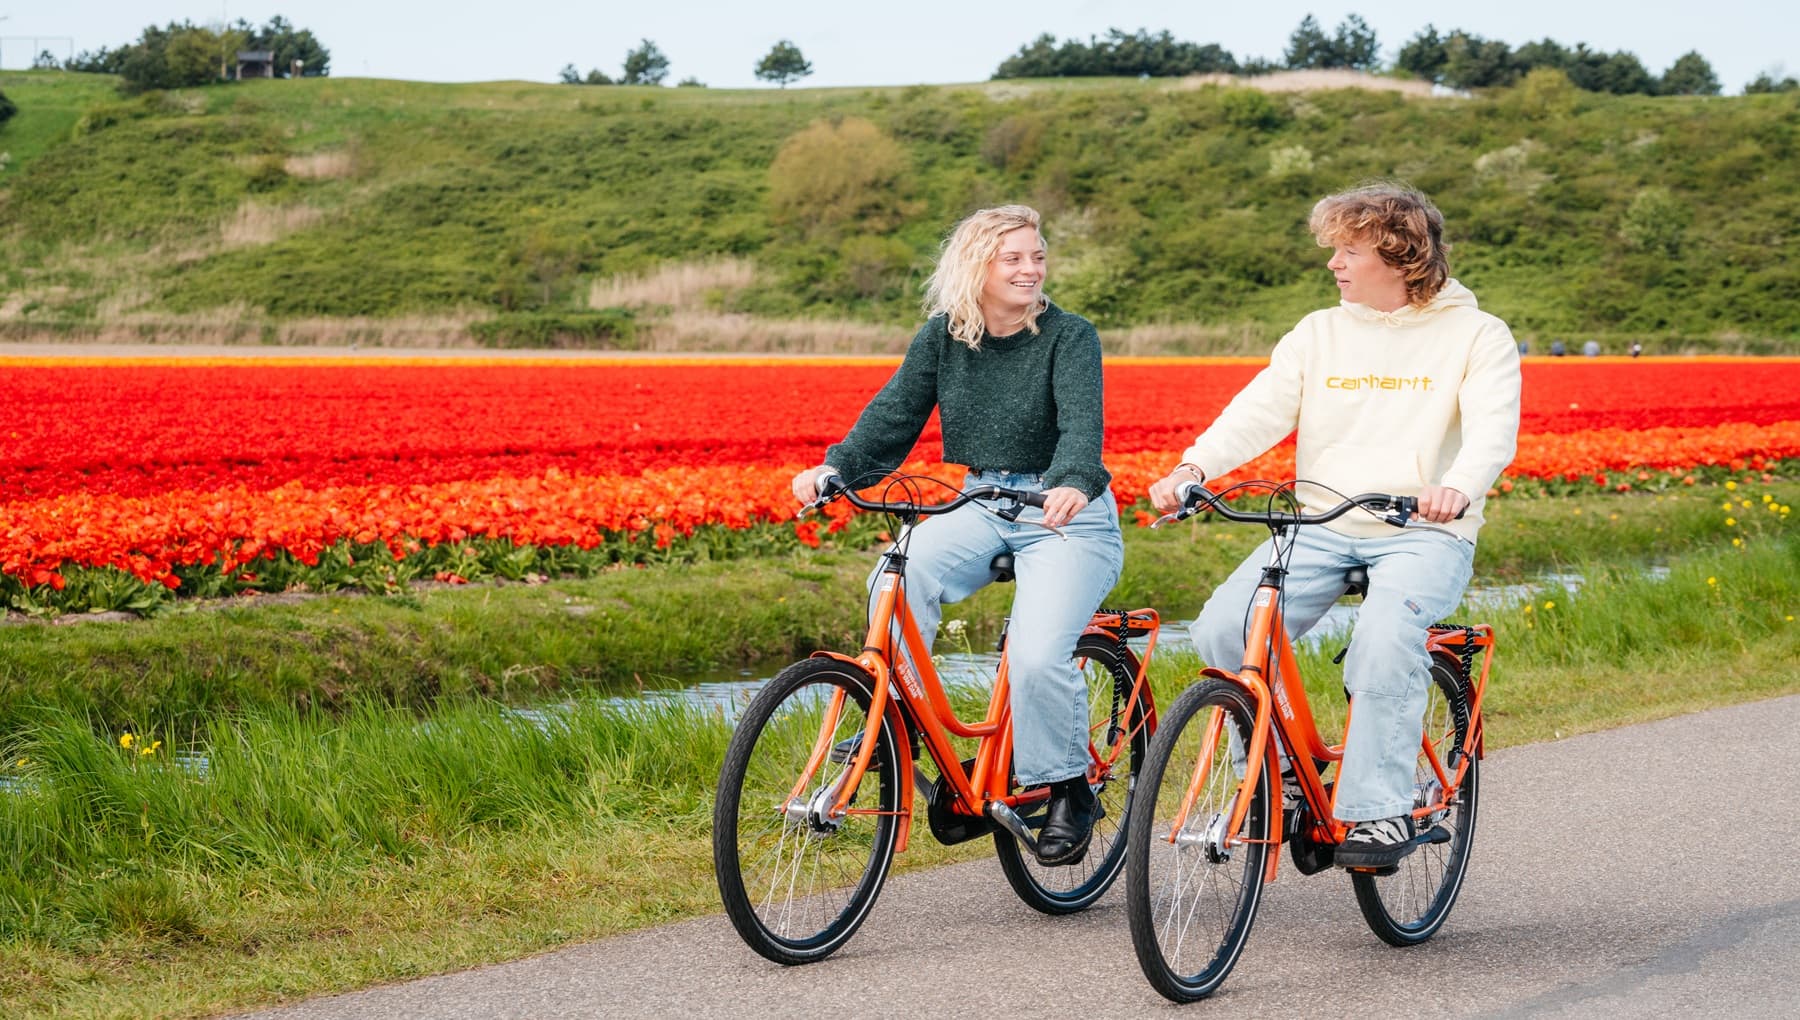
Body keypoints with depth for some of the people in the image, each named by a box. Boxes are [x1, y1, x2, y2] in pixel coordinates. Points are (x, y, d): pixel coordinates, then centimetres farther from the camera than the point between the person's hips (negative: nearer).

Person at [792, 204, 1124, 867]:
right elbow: (895, 412, -3)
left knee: (1037, 656, -23)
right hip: (981, 506, 4)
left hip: (1066, 515, -4)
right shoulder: (943, 336, 2)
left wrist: (1073, 484, -48)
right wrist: (834, 469, -21)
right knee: (901, 575, -27)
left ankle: (1068, 791, 1)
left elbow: (1082, 424, -26)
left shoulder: (1069, 337, -11)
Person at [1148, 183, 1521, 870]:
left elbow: (1493, 428, -15)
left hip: (1425, 534, -4)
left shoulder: (1477, 336, 1)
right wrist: (1191, 469, -18)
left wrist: (1458, 487, -38)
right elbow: (1257, 412, 1)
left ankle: (1380, 810, -23)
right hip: (1323, 527, 4)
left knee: (1386, 632, -36)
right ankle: (1276, 780, -2)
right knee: (1223, 627, -21)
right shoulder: (1319, 334, 14)